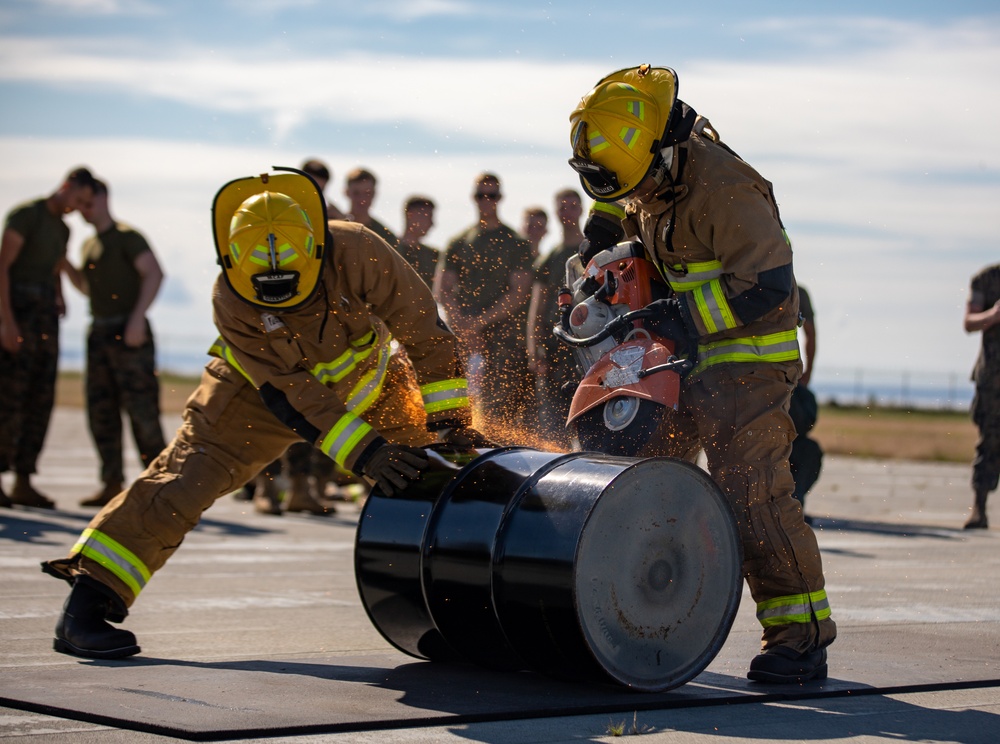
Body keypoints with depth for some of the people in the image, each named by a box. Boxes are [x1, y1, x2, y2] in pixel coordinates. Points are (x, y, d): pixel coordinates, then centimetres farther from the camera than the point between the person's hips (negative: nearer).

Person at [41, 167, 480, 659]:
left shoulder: (355, 253, -34)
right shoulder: (230, 302, -33)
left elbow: (424, 330, -23)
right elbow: (289, 395, -33)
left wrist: (446, 421, -21)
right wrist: (364, 452, -41)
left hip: (367, 382, 2)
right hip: (261, 389, -2)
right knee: (182, 479, -15)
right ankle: (85, 606, -13)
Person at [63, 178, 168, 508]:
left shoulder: (126, 236, -5)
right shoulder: (89, 245, 19)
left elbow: (154, 273, -18)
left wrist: (138, 317, -26)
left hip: (130, 333, -8)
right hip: (100, 332, 8)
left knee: (140, 407, -11)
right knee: (100, 410, 3)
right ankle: (112, 485, 6)